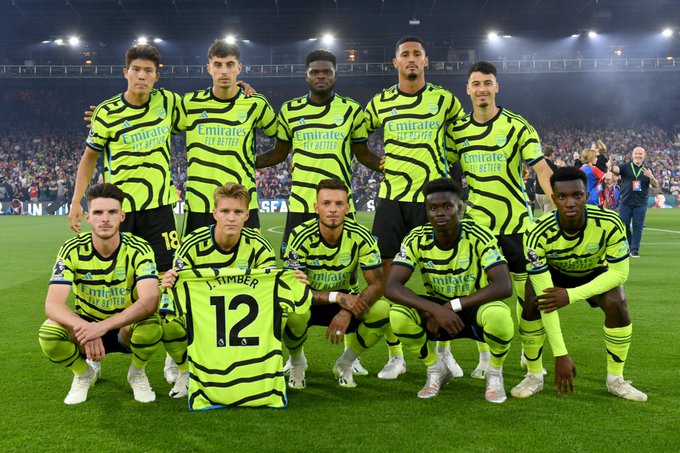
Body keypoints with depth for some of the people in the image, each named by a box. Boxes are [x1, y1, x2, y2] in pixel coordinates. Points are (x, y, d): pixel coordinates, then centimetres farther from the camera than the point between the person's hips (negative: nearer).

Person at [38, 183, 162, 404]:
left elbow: (149, 301, -34)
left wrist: (103, 326, -46)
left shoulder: (139, 249, -20)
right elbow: (52, 304, -25)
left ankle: (137, 373, 0)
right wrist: (83, 327, -45)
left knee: (152, 326, -35)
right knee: (48, 332, -30)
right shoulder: (72, 250, -16)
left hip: (126, 328, -1)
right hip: (86, 325, 1)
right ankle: (84, 373, 4)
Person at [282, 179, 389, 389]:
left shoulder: (360, 236, -16)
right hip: (308, 302, -2)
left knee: (382, 309, -28)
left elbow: (377, 284, -19)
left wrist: (347, 312, -35)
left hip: (347, 300, 2)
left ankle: (345, 364, 0)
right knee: (293, 311, -37)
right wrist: (337, 297, -36)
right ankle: (297, 362, -1)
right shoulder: (301, 236, -21)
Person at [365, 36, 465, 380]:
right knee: (387, 275, 0)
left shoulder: (444, 100, 4)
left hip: (432, 197, -1)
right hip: (391, 197, 1)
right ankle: (395, 356, 12)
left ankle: (443, 350, 19)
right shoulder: (380, 102, 7)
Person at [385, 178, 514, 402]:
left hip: (474, 309, -2)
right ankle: (436, 369, 3)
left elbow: (504, 286, -31)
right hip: (436, 308, 2)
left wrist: (451, 306, -33)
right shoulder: (417, 240, -15)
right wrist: (436, 309, -39)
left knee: (499, 315, -37)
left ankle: (494, 373, -2)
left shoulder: (479, 237, -21)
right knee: (398, 314, -28)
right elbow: (391, 286, -26)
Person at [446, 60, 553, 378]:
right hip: (476, 221, 2)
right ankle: (485, 357, 16)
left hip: (516, 220, -2)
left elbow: (541, 169, -8)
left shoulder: (517, 125, -5)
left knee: (525, 287, 6)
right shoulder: (457, 129, 4)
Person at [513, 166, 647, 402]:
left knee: (616, 303, -26)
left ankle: (616, 379, -5)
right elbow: (545, 295, -37)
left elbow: (619, 272, -24)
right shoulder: (538, 234, -37)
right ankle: (534, 377, -6)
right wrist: (560, 355, -39)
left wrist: (571, 295, -36)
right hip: (553, 272, 0)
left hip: (596, 273, 1)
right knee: (533, 302, -27)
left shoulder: (609, 223, -35)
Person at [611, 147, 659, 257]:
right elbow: (616, 169, -18)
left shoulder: (647, 170, 8)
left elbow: (656, 185, 1)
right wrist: (611, 167, -43)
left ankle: (635, 250, 5)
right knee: (624, 225, 4)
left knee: (638, 226, -1)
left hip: (640, 204, 1)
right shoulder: (625, 167, 3)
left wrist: (651, 176, -19)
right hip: (625, 202, -1)